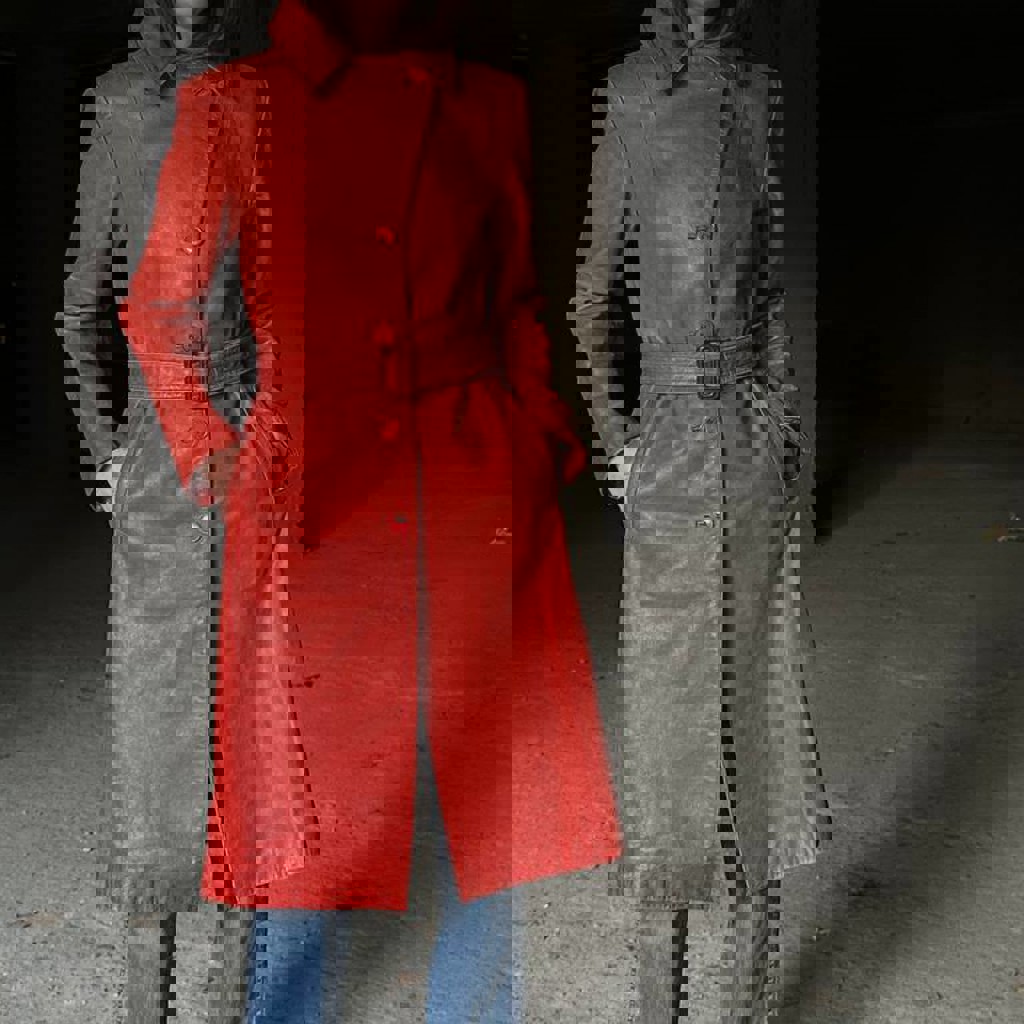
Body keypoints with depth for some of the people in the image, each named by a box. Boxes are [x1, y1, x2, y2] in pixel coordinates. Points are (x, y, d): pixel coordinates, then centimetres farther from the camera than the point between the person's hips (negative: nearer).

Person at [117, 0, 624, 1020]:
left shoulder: (490, 104, 9)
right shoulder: (233, 104, 4)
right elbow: (159, 305, 10)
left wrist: (539, 432, 6)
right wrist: (207, 451, 1)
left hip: (478, 499, 2)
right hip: (306, 505, -2)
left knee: (484, 799, 6)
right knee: (308, 814, 5)